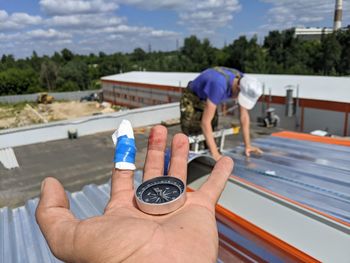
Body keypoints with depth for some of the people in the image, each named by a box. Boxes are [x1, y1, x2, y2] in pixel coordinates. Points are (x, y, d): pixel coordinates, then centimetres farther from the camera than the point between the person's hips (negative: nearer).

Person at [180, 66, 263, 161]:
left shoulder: (244, 82, -19)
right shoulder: (219, 85, -41)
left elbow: (244, 115, -10)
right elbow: (205, 122, -40)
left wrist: (248, 145, -11)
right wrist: (215, 154, -40)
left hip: (207, 101, 6)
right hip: (191, 100, -6)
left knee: (211, 135, 2)